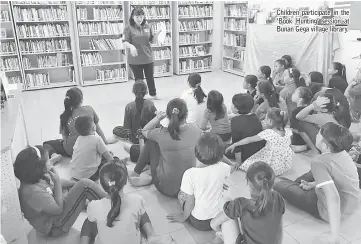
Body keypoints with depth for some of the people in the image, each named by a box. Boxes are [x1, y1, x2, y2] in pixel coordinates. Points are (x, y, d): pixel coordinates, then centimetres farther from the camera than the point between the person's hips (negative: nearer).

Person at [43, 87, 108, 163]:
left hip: (72, 150, -2)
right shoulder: (89, 109, -5)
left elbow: (65, 137, -4)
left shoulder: (65, 116, -8)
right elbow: (98, 128, 5)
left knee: (46, 144, 18)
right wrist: (105, 141, 17)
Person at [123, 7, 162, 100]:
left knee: (150, 77, 16)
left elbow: (152, 41, 9)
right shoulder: (128, 28, -6)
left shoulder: (147, 26, 4)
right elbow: (125, 42, -11)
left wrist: (157, 34, -9)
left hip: (148, 58, 3)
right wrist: (131, 46, -32)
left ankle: (153, 94, 37)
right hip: (135, 60, -3)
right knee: (139, 79, 8)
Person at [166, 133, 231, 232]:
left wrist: (183, 217, 2)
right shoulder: (222, 168, -19)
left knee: (181, 193, 20)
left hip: (198, 222, -3)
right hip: (219, 217, 3)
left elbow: (190, 202, -15)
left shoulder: (190, 174, -27)